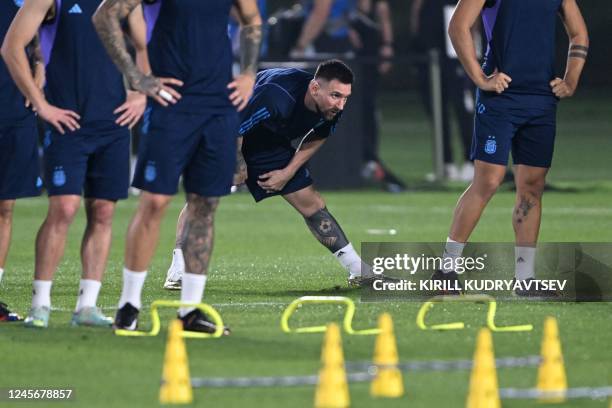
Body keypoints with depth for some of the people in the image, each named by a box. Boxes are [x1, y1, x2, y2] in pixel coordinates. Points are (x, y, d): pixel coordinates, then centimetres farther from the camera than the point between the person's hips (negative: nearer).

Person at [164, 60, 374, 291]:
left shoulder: (331, 108, -19)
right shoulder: (275, 97, -42)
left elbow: (316, 139, 4)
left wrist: (288, 172, -5)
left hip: (268, 142, 6)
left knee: (311, 203, 3)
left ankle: (359, 272, 11)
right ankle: (178, 272, -20)